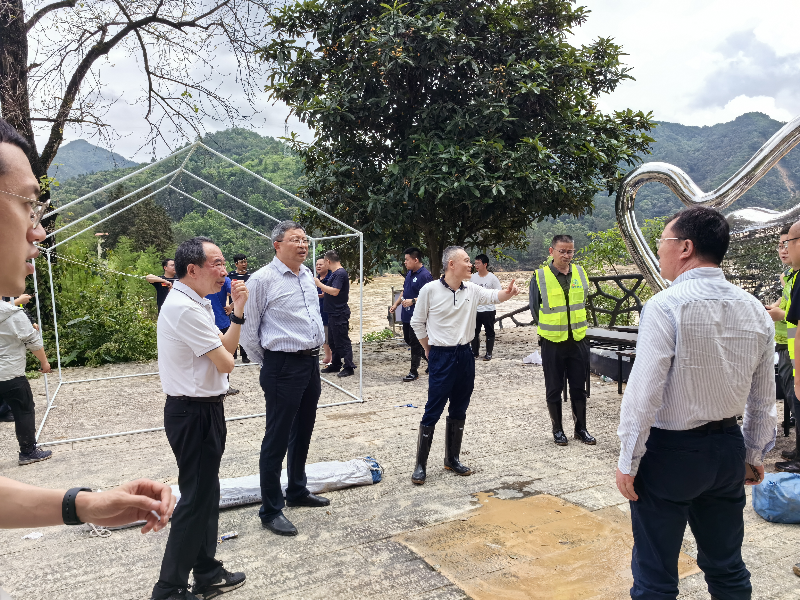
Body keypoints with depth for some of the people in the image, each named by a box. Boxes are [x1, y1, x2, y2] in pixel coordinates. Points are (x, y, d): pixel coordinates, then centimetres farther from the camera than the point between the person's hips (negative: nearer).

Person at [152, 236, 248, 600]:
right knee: (196, 499, 1)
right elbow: (225, 362, -20)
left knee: (206, 494, 19)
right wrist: (224, 351, 2)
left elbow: (226, 348, 9)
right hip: (195, 414, -10)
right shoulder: (186, 308, -22)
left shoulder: (194, 304, 11)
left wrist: (238, 311, -2)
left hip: (201, 410, 10)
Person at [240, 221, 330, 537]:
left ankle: (297, 491, 38)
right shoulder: (262, 279, -13)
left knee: (302, 434, 20)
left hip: (311, 362, 8)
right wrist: (267, 363, 2)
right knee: (277, 440, 1)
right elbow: (248, 329, -8)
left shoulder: (307, 275, 10)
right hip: (283, 366, -8)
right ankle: (271, 510, 14)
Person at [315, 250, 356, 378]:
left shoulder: (340, 273, -17)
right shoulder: (335, 273, 15)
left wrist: (319, 284, -19)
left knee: (342, 341, -5)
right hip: (333, 313, 11)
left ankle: (349, 367, 1)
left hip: (340, 313, -11)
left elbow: (334, 291, -26)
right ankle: (335, 365, 26)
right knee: (333, 341, 17)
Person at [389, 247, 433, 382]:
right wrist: (396, 304, 14)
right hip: (407, 314, 10)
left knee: (415, 343, -1)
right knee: (408, 339, 17)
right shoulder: (409, 273, 12)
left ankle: (414, 372, 11)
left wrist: (412, 301, -29)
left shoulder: (425, 275, -17)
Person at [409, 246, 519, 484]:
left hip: (465, 355, 5)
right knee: (432, 411, -3)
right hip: (441, 357, -5)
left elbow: (494, 296, -12)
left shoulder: (472, 290, 3)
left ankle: (452, 459, 28)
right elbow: (417, 322, -1)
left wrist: (508, 292, -34)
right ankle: (420, 465, 8)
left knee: (459, 411, 14)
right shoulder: (430, 290, -9)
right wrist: (429, 350, 3)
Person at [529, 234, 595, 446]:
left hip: (578, 340, 3)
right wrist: (548, 329, 5)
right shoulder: (540, 276, -8)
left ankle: (581, 429, 25)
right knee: (554, 389, 7)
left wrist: (577, 326, 14)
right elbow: (535, 307, 1)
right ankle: (557, 430, 21)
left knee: (579, 388, 11)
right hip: (552, 342, -3)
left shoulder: (580, 273, 4)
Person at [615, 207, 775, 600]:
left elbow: (644, 393, -21)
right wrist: (755, 454, 21)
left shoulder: (666, 306, -19)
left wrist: (628, 462, -11)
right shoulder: (755, 310, 1)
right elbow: (764, 397, 9)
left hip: (669, 453, -6)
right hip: (729, 449, 7)